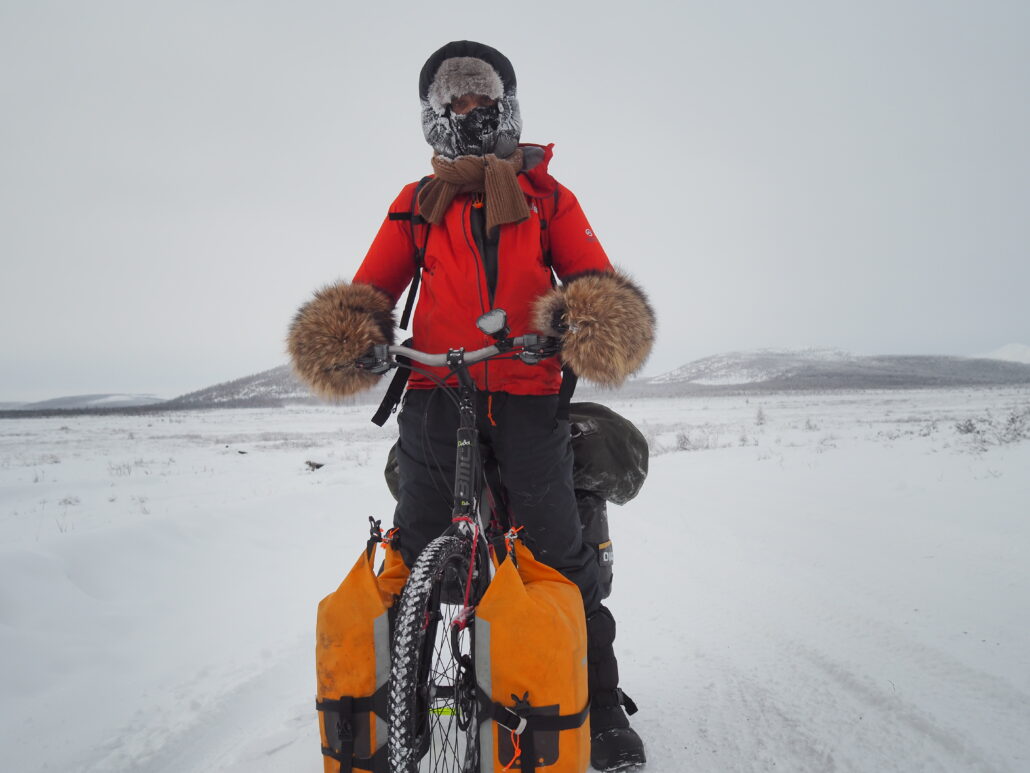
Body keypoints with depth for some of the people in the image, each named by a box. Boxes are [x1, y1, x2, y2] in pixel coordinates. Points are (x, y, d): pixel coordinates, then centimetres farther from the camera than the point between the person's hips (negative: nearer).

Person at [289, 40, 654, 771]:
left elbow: (593, 274, 10)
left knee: (559, 547, -5)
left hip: (526, 389, -1)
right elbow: (371, 288, 14)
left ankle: (603, 704, 11)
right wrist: (344, 333, -9)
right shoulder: (415, 203, 22)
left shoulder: (547, 196, 20)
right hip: (435, 388, 1)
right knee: (415, 549, -5)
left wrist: (595, 319, -15)